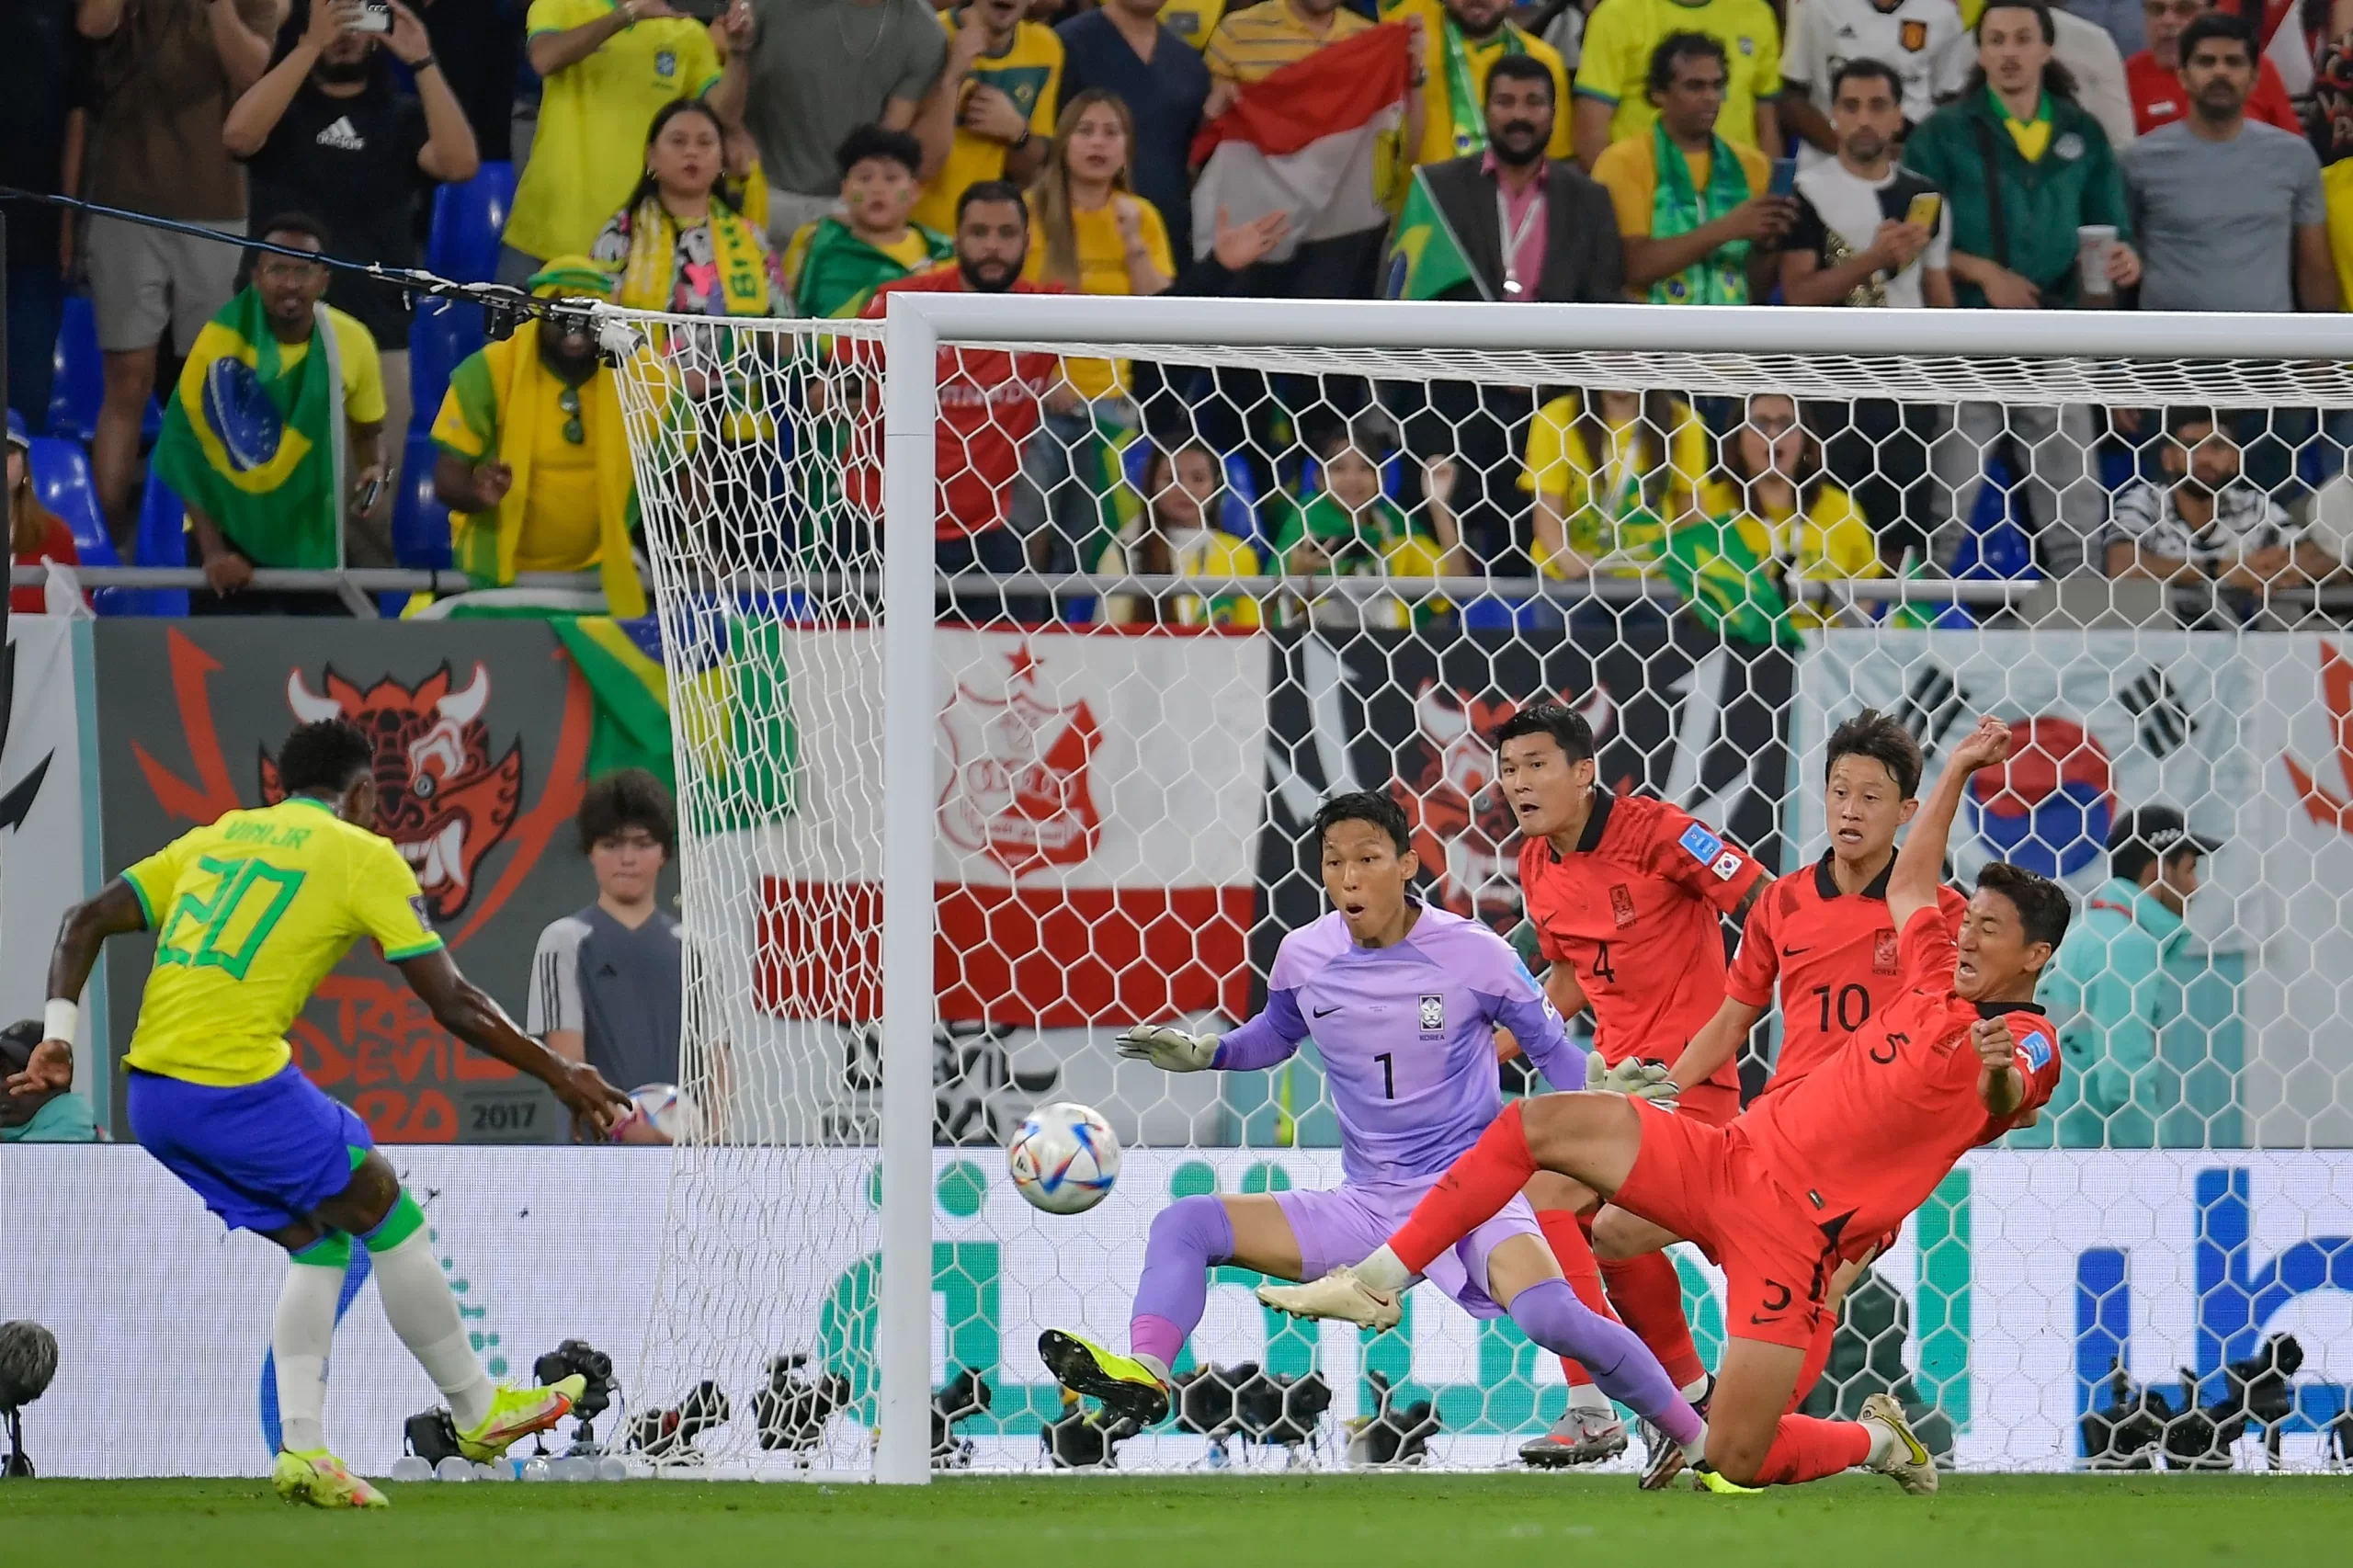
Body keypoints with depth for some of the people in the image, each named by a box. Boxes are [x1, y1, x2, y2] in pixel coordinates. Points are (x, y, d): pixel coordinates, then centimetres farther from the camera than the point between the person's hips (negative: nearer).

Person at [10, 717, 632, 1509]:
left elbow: (86, 922, 12)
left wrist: (58, 1037, 5)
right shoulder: (363, 856, 4)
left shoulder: (216, 838, 21)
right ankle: (477, 1410, 22)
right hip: (240, 1085, -6)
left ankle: (302, 1448, 10)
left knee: (318, 1243, 19)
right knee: (389, 1212, 12)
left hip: (151, 1093, 6)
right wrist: (562, 1077, 9)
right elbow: (452, 1003, 1)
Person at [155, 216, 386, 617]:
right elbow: (186, 449, -13)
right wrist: (212, 549, -17)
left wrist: (373, 472, -16)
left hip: (315, 538, 3)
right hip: (230, 536, -3)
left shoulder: (351, 342, -10)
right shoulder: (221, 344, -18)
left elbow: (368, 430, 7)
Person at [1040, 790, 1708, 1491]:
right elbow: (1275, 1036, 22)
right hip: (1363, 1208, 5)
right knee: (1184, 1224, -11)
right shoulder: (1304, 957, 1)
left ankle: (1696, 1438, -16)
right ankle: (1144, 1374, -35)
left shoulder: (1474, 954, -10)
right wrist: (1201, 1054, 4)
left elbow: (1549, 1045, 2)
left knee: (1549, 1314, -34)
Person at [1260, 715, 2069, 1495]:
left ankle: (1874, 1438, 21)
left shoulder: (2024, 1043, -9)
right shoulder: (1938, 980, 13)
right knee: (1542, 1123, -7)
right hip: (1734, 1159, 7)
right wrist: (1956, 774, 34)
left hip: (1794, 1229, -7)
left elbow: (2005, 1099, -34)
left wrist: (1997, 1072, -57)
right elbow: (1908, 888, 33)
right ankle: (1378, 1283, 0)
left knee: (1734, 1464, -13)